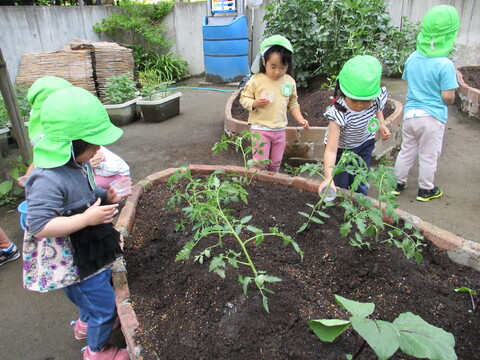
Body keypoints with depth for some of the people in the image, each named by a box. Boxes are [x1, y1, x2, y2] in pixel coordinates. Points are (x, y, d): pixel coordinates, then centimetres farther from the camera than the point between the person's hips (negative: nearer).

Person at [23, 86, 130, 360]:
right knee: (105, 306, 9)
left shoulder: (80, 164, -4)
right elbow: (38, 225, -32)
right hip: (75, 264, -9)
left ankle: (86, 323, 63)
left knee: (94, 296, 32)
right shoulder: (48, 180, -32)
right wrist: (87, 218, -37)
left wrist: (105, 197, -7)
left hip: (93, 252, 9)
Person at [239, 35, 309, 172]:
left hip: (280, 130, 4)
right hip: (260, 129, -4)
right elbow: (244, 98, -4)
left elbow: (292, 104, 11)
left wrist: (300, 119, -1)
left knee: (276, 162, 16)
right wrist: (255, 103, -23)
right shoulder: (256, 80, -10)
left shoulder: (290, 82, 2)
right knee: (260, 162, -2)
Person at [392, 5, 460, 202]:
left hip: (410, 113, 5)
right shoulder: (445, 65, -19)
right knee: (428, 155, 10)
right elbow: (448, 97, -17)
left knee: (407, 151, 18)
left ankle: (398, 183, 28)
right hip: (432, 116, -4)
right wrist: (449, 101, 5)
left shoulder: (412, 58, -3)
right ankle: (425, 190, 25)